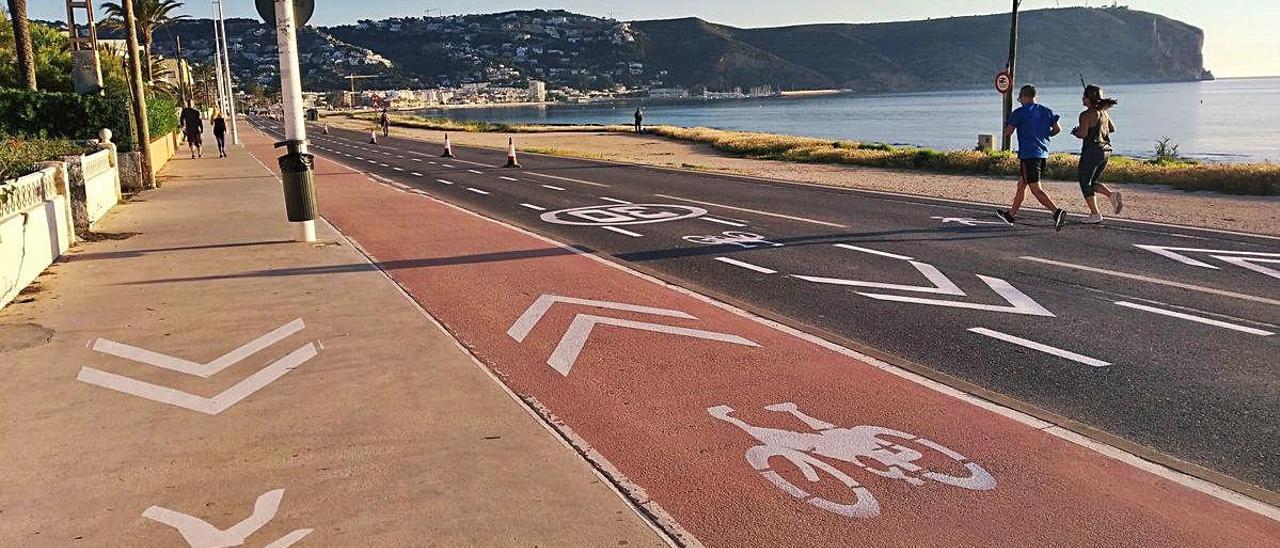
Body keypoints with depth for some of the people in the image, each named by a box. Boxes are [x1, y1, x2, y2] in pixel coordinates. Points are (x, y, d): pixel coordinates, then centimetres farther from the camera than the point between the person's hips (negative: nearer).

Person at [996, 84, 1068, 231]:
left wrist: (1007, 125, 14)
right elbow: (1058, 129, 11)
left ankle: (1057, 211, -27)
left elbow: (1008, 132, -8)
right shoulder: (1046, 111, 11)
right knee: (1021, 184, 19)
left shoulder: (1019, 113, -7)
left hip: (1028, 154, -7)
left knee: (1036, 189, -11)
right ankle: (1011, 215, 27)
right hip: (1043, 154, 7)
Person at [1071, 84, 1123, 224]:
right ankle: (1112, 194, -5)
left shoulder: (1086, 114, -13)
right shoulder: (1103, 112, 12)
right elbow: (1112, 129, 23)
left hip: (1092, 151, -8)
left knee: (1085, 183, 4)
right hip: (1106, 150, 8)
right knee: (1093, 182, 20)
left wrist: (1075, 132, 1)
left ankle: (1095, 214, 1)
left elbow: (1083, 134, -19)